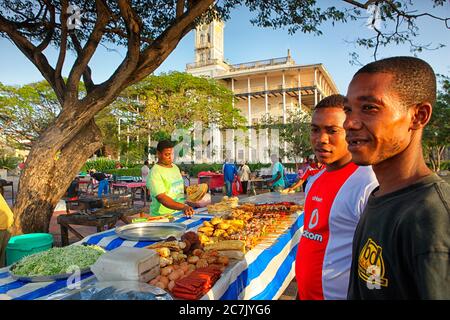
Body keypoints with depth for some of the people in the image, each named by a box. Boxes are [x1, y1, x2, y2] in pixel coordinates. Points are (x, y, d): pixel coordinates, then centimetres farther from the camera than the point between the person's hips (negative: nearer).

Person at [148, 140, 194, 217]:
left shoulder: (175, 167, 12)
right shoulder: (154, 173, -13)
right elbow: (162, 198, -23)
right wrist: (183, 207, -35)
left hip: (179, 214, 6)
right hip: (163, 216, -6)